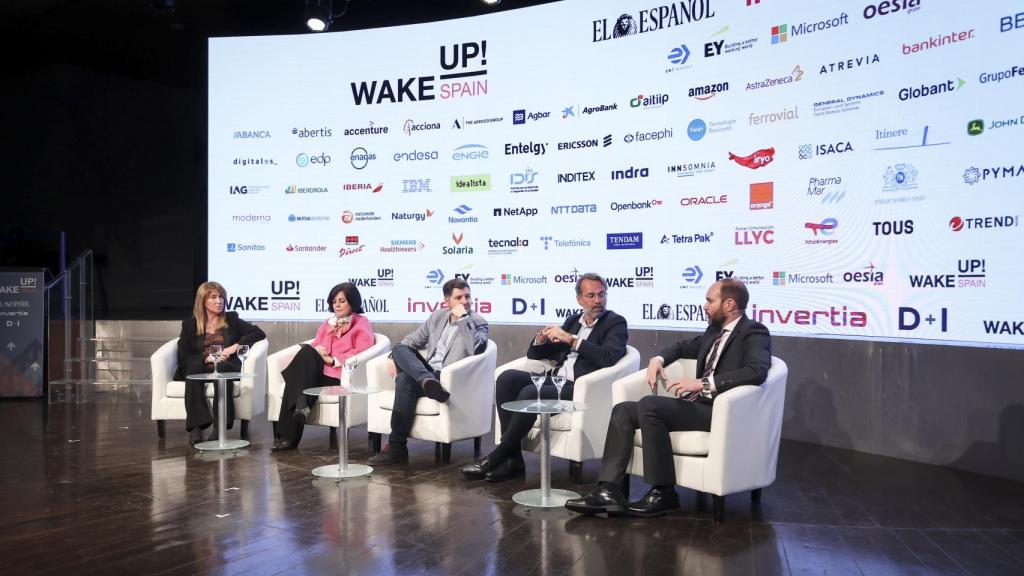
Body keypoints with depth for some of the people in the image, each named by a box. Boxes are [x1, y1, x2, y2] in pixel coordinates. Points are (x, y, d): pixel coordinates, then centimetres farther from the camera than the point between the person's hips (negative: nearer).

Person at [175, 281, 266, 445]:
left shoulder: (231, 319, 17)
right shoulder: (190, 324, 16)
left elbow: (259, 333, 7)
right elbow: (183, 356, 4)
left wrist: (236, 346, -7)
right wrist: (207, 358, -13)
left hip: (226, 368, 0)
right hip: (199, 369, 1)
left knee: (223, 368, -36)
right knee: (193, 368, -34)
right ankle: (196, 426, -42)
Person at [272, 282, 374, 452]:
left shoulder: (361, 324, 10)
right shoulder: (328, 323, 30)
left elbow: (361, 353, -6)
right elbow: (315, 345, 20)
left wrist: (333, 360, -12)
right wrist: (317, 351, -6)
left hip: (340, 376, -5)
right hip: (318, 373, 5)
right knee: (307, 351, -28)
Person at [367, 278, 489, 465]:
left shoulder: (478, 323, -2)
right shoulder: (438, 316, 16)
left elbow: (476, 349, -22)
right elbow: (413, 339, 23)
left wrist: (463, 318, -19)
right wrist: (394, 358, 5)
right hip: (427, 372, 6)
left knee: (405, 379, -32)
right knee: (400, 349, -20)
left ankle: (397, 447, -34)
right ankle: (428, 381, -43)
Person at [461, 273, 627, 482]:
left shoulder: (616, 323, 4)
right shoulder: (572, 321, 21)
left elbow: (609, 357, -18)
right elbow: (534, 354, 20)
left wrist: (571, 339, -18)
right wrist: (542, 338, -2)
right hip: (556, 380, 7)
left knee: (530, 392, -30)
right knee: (507, 377, -16)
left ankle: (497, 456, -14)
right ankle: (512, 458, -16)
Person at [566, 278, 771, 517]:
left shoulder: (754, 332, -6)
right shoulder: (715, 330, 19)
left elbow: (757, 371, -25)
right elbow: (685, 347, 35)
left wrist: (704, 383, -28)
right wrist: (658, 359, 13)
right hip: (695, 404, 9)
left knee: (649, 405, -28)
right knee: (623, 410, -5)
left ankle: (664, 492, -18)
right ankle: (608, 491, -13)